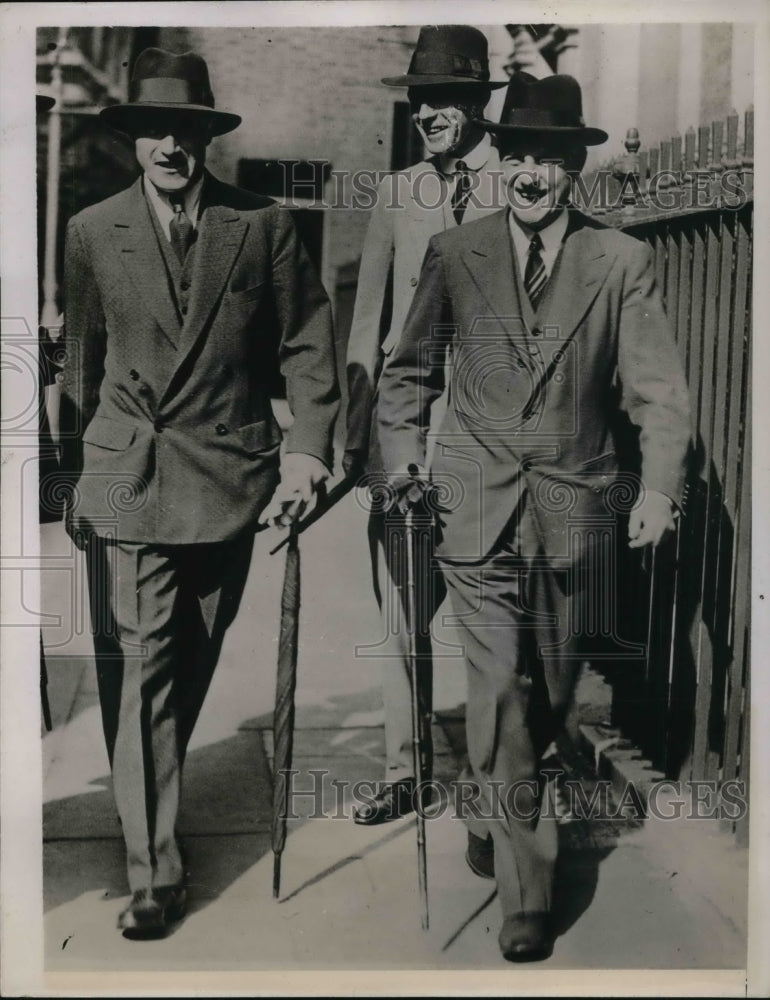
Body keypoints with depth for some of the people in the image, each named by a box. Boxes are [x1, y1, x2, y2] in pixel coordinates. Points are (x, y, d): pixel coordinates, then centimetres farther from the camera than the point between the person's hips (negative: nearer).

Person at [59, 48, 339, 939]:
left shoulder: (262, 226, 0)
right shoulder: (92, 233, 3)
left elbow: (307, 344, 3)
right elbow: (81, 363, 10)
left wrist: (307, 448, -7)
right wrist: (74, 474, 13)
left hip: (228, 478, 1)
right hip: (125, 481, 0)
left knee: (189, 666, 15)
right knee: (137, 671, -5)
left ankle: (151, 796, 39)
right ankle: (154, 871, 2)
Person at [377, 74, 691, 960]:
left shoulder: (621, 263, 2)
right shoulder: (454, 254, 4)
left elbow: (657, 388, -3)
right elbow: (410, 368, 14)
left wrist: (659, 487, -17)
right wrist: (403, 449, -1)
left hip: (572, 512, 1)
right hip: (476, 508, -1)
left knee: (551, 694, 13)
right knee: (500, 692, -7)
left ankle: (490, 811, 42)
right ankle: (526, 889, 5)